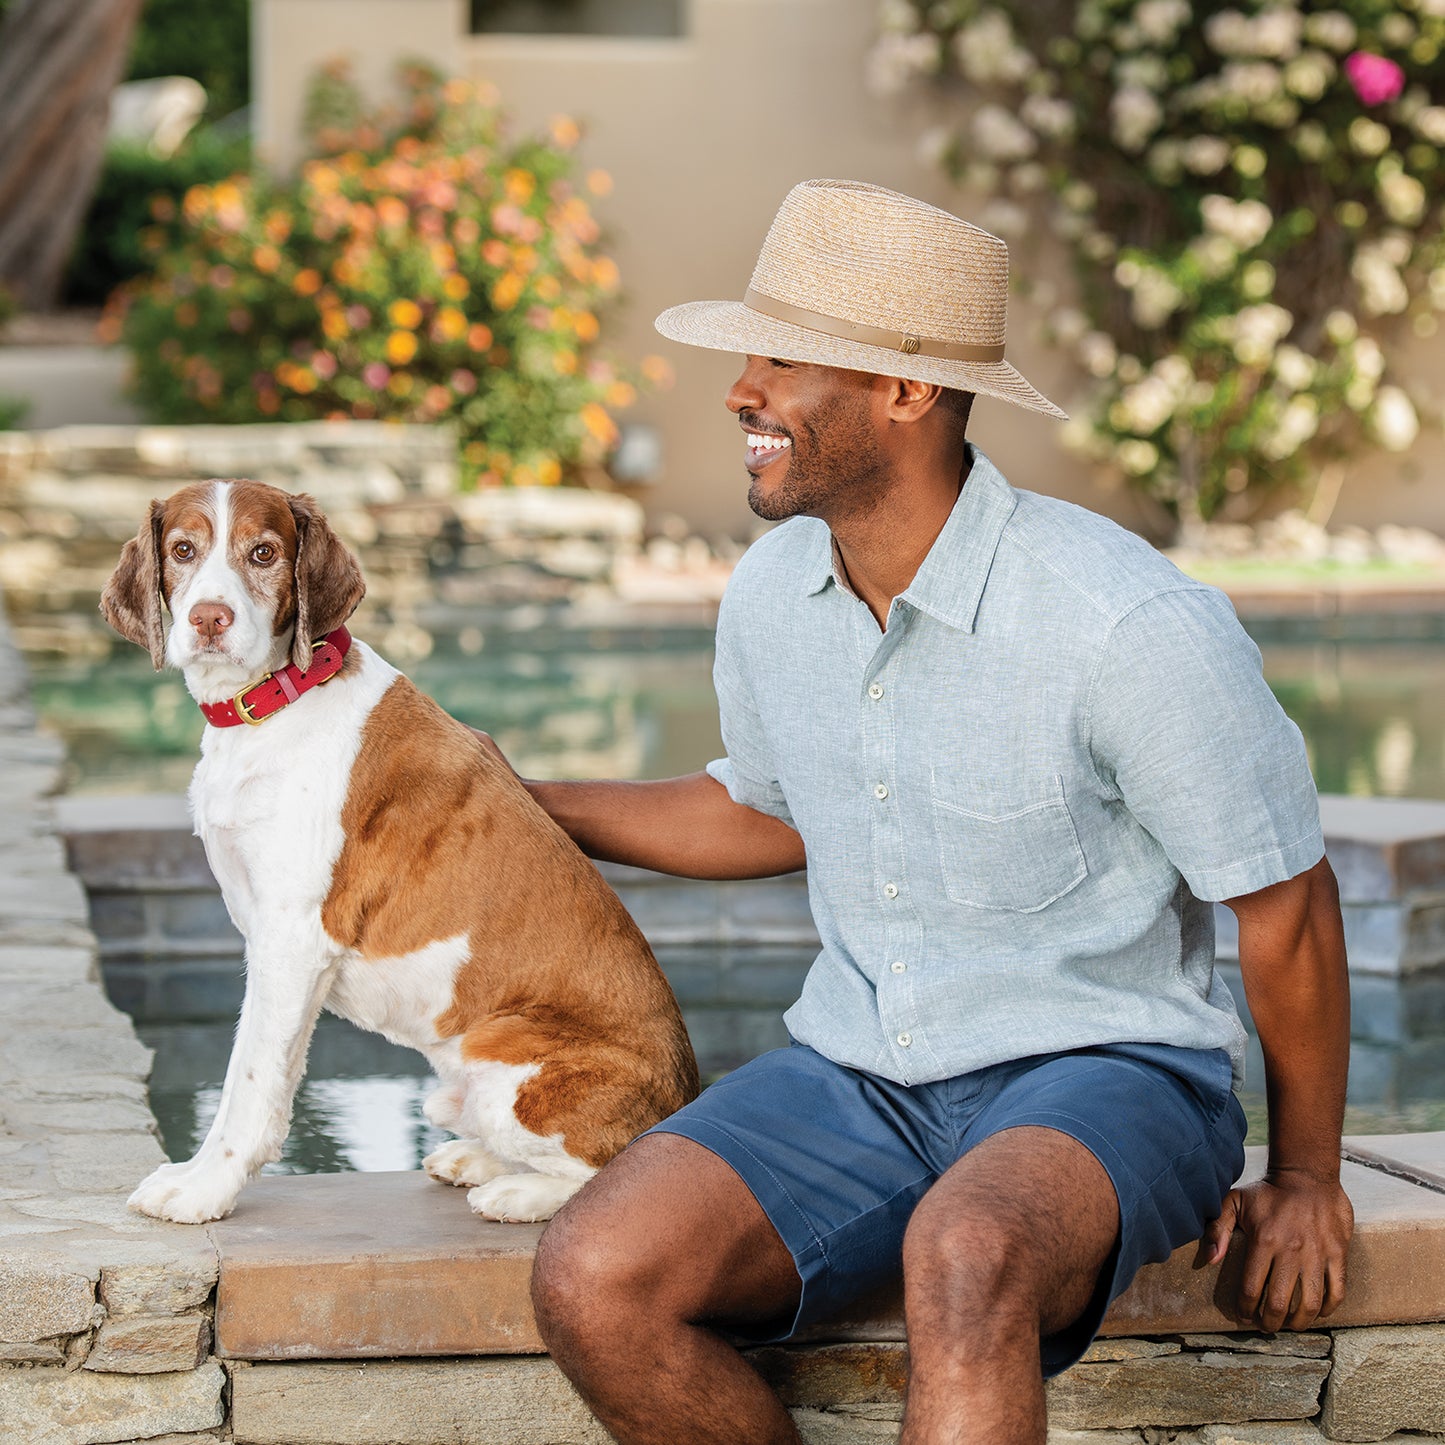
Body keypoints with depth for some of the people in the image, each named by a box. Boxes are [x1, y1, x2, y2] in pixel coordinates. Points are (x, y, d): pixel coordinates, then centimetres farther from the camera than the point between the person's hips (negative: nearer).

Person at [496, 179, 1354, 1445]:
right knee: (593, 1281, -21)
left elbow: (1284, 900, -8)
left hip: (1097, 1068, -6)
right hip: (857, 1072, 6)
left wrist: (1305, 1178, 3)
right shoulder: (769, 597, 1)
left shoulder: (1129, 623, -20)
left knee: (963, 1260, -41)